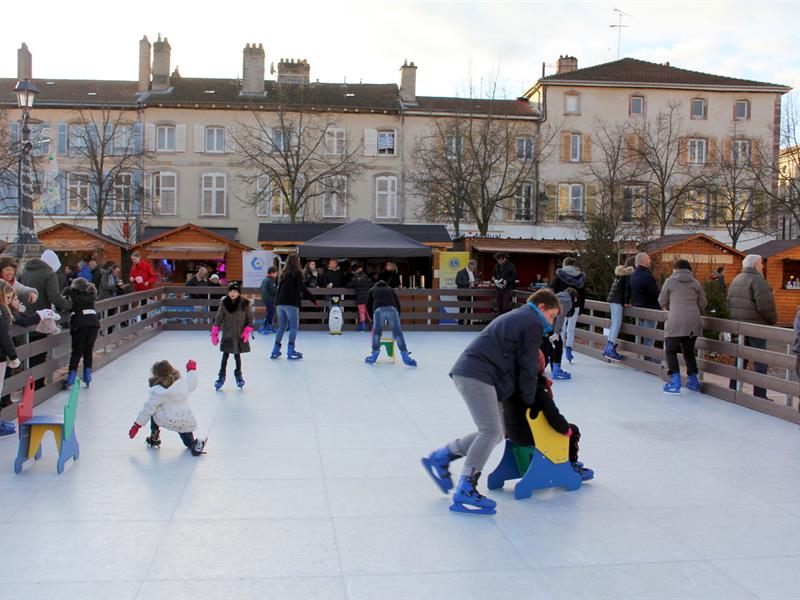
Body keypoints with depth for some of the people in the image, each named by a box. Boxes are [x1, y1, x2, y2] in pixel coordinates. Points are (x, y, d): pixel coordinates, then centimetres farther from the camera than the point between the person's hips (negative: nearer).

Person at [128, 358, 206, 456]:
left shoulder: (157, 392, -11)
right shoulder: (183, 383, 0)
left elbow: (148, 409, -6)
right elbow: (192, 385, 22)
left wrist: (137, 425, 4)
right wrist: (192, 370, 37)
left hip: (168, 422, -3)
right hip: (187, 424, 3)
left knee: (153, 412, 25)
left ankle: (154, 439, 24)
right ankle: (194, 444, -1)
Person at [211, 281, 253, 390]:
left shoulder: (244, 303, -8)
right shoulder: (224, 303, -6)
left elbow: (250, 319, -1)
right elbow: (218, 319, -1)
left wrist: (247, 332, -10)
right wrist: (214, 333, -4)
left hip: (240, 335, -1)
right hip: (227, 335, 1)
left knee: (237, 355, 10)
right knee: (225, 355, 3)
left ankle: (238, 375, 30)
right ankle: (221, 376, 14)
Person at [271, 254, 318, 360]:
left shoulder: (284, 274, 14)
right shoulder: (297, 273, -4)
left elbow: (281, 288, 16)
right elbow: (303, 288, -11)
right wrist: (314, 300, -8)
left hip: (280, 303, 6)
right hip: (291, 303, -6)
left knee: (282, 327, 13)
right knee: (294, 327, 0)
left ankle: (275, 351, 10)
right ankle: (291, 351, -5)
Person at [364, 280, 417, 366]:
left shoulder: (372, 290, 36)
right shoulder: (391, 290, 38)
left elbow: (368, 306, 29)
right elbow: (398, 304, 30)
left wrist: (372, 318, 39)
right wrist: (397, 318, 35)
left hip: (378, 310, -1)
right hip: (392, 309, 1)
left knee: (376, 333, 14)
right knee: (398, 333, 3)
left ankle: (374, 357, 14)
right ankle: (406, 358, -2)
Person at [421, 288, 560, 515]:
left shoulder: (516, 317, 29)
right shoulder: (533, 323, -2)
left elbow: (514, 361, 32)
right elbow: (527, 367, -2)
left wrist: (539, 379, 30)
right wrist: (529, 401, 9)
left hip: (469, 372, 10)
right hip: (477, 376, -10)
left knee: (494, 433, 10)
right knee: (491, 432, -14)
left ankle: (439, 458, 16)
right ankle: (465, 492, -14)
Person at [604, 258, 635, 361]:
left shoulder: (619, 271, 19)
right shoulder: (630, 273, -6)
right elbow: (627, 287, -13)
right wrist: (626, 302, -11)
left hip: (611, 298, 9)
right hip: (618, 300, -9)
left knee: (614, 323, 13)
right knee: (617, 323, -10)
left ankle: (608, 348, 14)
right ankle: (610, 350, -16)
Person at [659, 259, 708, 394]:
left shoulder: (670, 281, 2)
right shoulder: (696, 283, 11)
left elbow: (662, 301, 8)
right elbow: (703, 303, 13)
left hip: (675, 322, -4)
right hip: (694, 322, 4)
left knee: (671, 350, 5)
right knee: (689, 351, 19)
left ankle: (675, 382, -6)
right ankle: (693, 381, 21)